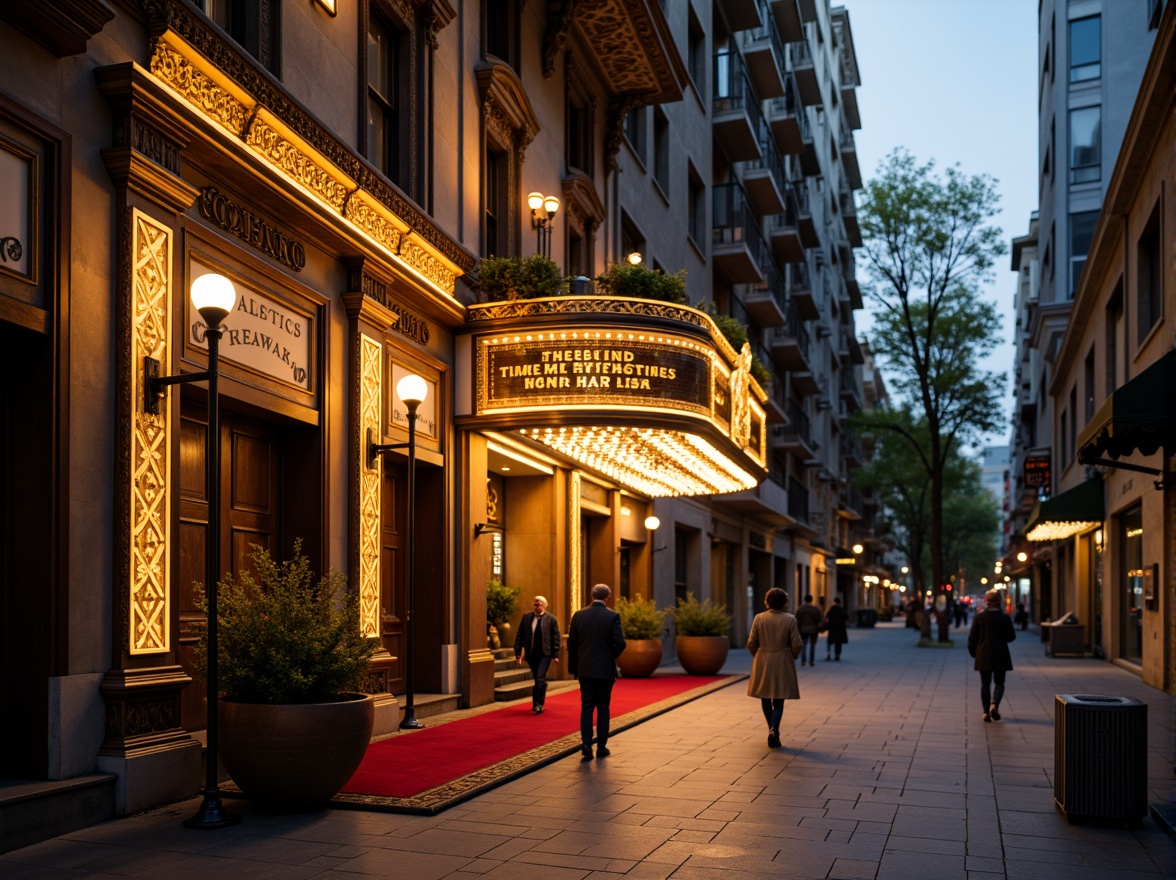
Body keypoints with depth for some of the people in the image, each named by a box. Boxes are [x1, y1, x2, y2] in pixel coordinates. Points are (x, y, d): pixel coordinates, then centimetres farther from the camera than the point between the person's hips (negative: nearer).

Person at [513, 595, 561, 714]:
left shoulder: (551, 619, -2)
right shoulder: (526, 617, 6)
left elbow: (556, 637, -2)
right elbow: (519, 636, 7)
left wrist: (555, 655, -6)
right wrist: (518, 653, 3)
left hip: (545, 654, -3)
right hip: (531, 654, 3)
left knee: (540, 678, -12)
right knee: (537, 680, 12)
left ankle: (539, 704, -5)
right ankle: (537, 704, 23)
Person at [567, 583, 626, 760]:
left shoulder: (579, 615, 0)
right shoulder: (612, 616, -8)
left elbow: (571, 643, 2)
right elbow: (620, 643, -13)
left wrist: (573, 666, 11)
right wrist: (612, 656, 7)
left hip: (585, 669, 2)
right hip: (605, 669, -2)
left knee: (586, 707, 5)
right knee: (603, 708, 9)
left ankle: (586, 747, -6)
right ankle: (601, 747, 13)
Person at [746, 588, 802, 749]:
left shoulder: (759, 618, -6)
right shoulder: (790, 619, -8)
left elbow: (751, 643, -4)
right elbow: (797, 644, -8)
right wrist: (793, 656, 12)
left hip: (763, 662, 1)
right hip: (783, 663, -1)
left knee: (765, 697, 16)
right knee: (778, 700, 5)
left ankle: (772, 730, 25)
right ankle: (774, 730, -14)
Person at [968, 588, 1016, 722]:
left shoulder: (979, 617, -6)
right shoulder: (1005, 618, -6)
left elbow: (972, 637, -3)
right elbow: (1011, 637, 1)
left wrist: (973, 652, 11)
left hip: (983, 656, 0)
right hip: (1000, 657, 0)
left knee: (985, 684, 9)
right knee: (999, 683, 11)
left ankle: (986, 711, 4)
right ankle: (994, 705, -12)